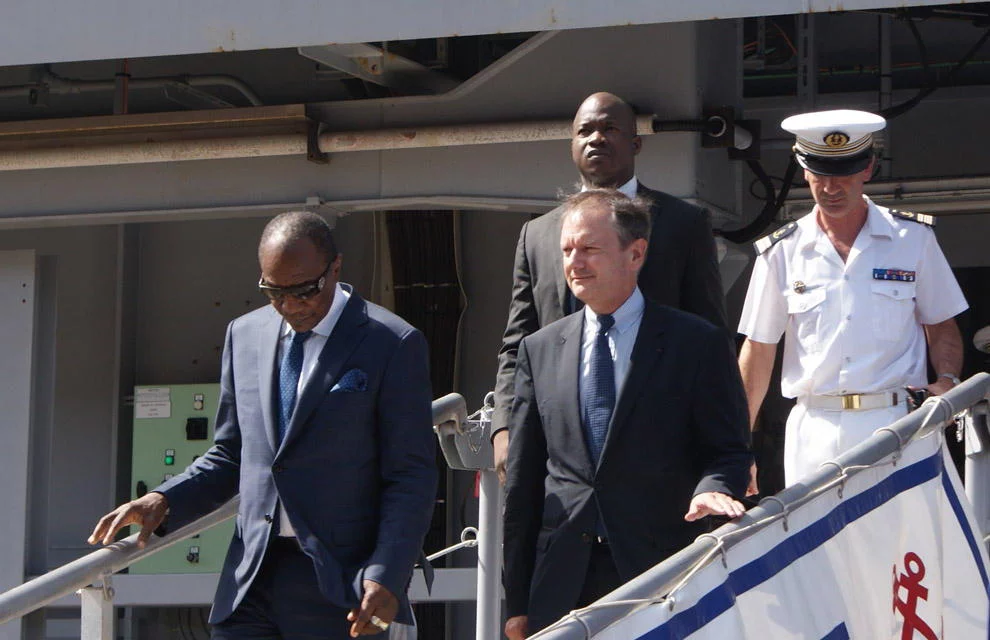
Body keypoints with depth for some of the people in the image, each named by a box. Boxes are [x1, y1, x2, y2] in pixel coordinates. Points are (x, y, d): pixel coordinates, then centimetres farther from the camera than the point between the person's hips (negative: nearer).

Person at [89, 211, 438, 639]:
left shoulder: (393, 345, -3)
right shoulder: (245, 335, 13)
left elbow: (412, 477, -5)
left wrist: (386, 577, -16)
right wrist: (164, 501, 2)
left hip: (340, 585, -4)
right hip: (250, 580, 4)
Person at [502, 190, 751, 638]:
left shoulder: (699, 344, 2)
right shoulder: (540, 350, 12)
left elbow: (729, 451, 3)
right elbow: (523, 482, 11)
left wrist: (713, 489, -22)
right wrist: (517, 603, 7)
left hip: (663, 584, -3)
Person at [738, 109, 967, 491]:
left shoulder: (912, 238, 7)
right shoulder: (782, 252, 7)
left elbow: (942, 327, 14)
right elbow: (758, 351, 10)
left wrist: (947, 381, -7)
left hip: (895, 423, -1)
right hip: (814, 428, 1)